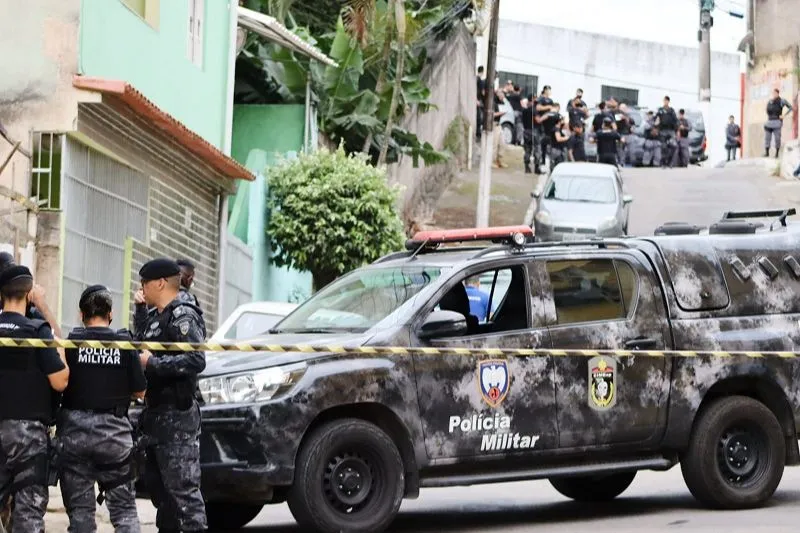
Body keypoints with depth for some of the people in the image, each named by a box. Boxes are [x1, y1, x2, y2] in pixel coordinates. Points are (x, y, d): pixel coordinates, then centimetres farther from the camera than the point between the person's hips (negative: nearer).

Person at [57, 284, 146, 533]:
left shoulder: (71, 342, -5)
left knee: (79, 509, 6)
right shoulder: (125, 343, -3)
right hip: (114, 429, 0)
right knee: (124, 508, 8)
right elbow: (139, 391, 2)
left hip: (75, 429, 0)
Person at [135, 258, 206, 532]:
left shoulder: (182, 316, -10)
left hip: (177, 416, -10)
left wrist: (151, 362, -20)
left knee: (183, 487, -12)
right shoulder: (155, 319, 20)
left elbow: (195, 361, -22)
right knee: (157, 486, 15)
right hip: (156, 414, 10)